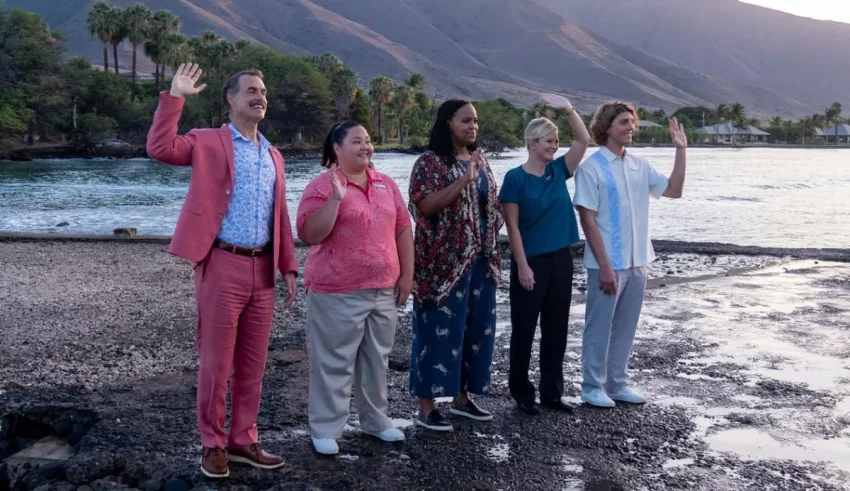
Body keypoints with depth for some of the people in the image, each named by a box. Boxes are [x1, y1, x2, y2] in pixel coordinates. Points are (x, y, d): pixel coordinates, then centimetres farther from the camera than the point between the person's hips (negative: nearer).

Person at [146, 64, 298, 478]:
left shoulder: (273, 156, 18)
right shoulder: (208, 143, 1)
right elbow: (160, 148, -16)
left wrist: (288, 266, 11)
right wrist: (175, 97, -17)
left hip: (262, 269, 6)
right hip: (223, 265, -5)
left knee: (252, 362, 10)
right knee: (217, 360, 1)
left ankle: (243, 441, 21)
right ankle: (213, 445, 14)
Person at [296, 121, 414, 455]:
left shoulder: (386, 185, 10)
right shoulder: (322, 186, -8)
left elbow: (403, 230, 13)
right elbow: (309, 235, -17)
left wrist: (407, 274, 7)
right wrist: (336, 198, -24)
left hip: (383, 290, 6)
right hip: (337, 293, -5)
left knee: (377, 360, 16)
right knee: (333, 363, 2)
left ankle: (375, 419, 31)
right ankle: (326, 429, 13)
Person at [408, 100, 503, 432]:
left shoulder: (479, 159, 13)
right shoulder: (430, 162, -9)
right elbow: (424, 205, -20)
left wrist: (493, 251, 13)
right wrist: (463, 181, -27)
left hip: (479, 260, 7)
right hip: (444, 262, -7)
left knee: (477, 327, 11)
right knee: (440, 329, -3)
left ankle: (462, 397, 25)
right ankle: (426, 407, 6)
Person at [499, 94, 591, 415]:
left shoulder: (558, 170, 6)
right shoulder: (515, 178, -9)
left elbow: (584, 141, 2)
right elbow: (512, 227, -10)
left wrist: (568, 109, -9)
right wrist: (522, 266, -14)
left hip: (561, 259, 6)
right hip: (531, 262, -6)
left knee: (556, 329, 11)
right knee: (524, 330, 5)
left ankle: (552, 392, 22)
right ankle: (521, 392, 17)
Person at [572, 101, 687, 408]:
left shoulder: (639, 165, 8)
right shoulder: (592, 168, -11)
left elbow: (674, 190, 14)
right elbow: (587, 220, -14)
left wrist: (681, 150, 4)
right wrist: (604, 265, -18)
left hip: (637, 262, 6)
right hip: (608, 264, -6)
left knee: (625, 327, 14)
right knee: (599, 327, 4)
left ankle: (617, 384, 25)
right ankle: (593, 387, 16)